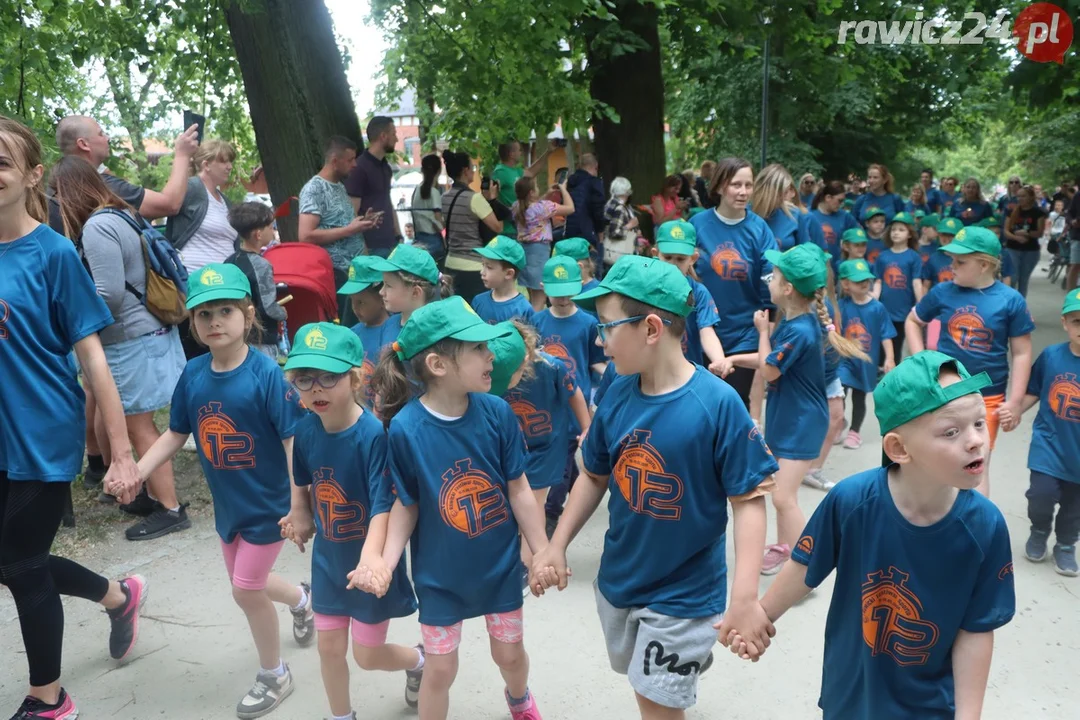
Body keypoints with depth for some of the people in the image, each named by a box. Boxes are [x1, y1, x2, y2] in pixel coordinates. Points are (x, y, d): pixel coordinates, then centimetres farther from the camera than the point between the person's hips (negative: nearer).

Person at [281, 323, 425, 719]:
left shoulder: (375, 435, -28)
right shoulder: (305, 430, -9)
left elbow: (384, 508, -32)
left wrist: (369, 562, -44)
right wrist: (302, 520, 19)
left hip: (369, 564, -5)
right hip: (328, 560, 5)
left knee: (367, 655, 11)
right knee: (330, 649, 16)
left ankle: (418, 661, 44)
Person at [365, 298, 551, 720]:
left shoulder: (496, 413, -17)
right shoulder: (405, 428, -22)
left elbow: (518, 490, -7)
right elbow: (407, 504, -9)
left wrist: (543, 554, -3)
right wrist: (386, 560, -22)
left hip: (500, 563, 2)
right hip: (440, 572, -2)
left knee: (509, 652, 21)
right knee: (440, 669, 11)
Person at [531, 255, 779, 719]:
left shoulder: (718, 404, -23)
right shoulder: (619, 394, -8)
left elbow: (749, 500, -18)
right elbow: (594, 475, 5)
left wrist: (745, 598, -24)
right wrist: (557, 546, 5)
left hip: (684, 592, -5)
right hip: (618, 580, 6)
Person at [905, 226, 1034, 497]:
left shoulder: (1010, 300, -9)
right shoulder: (942, 292, -6)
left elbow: (1021, 353, -5)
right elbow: (912, 322, 11)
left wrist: (1015, 401, -7)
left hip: (987, 397, -1)